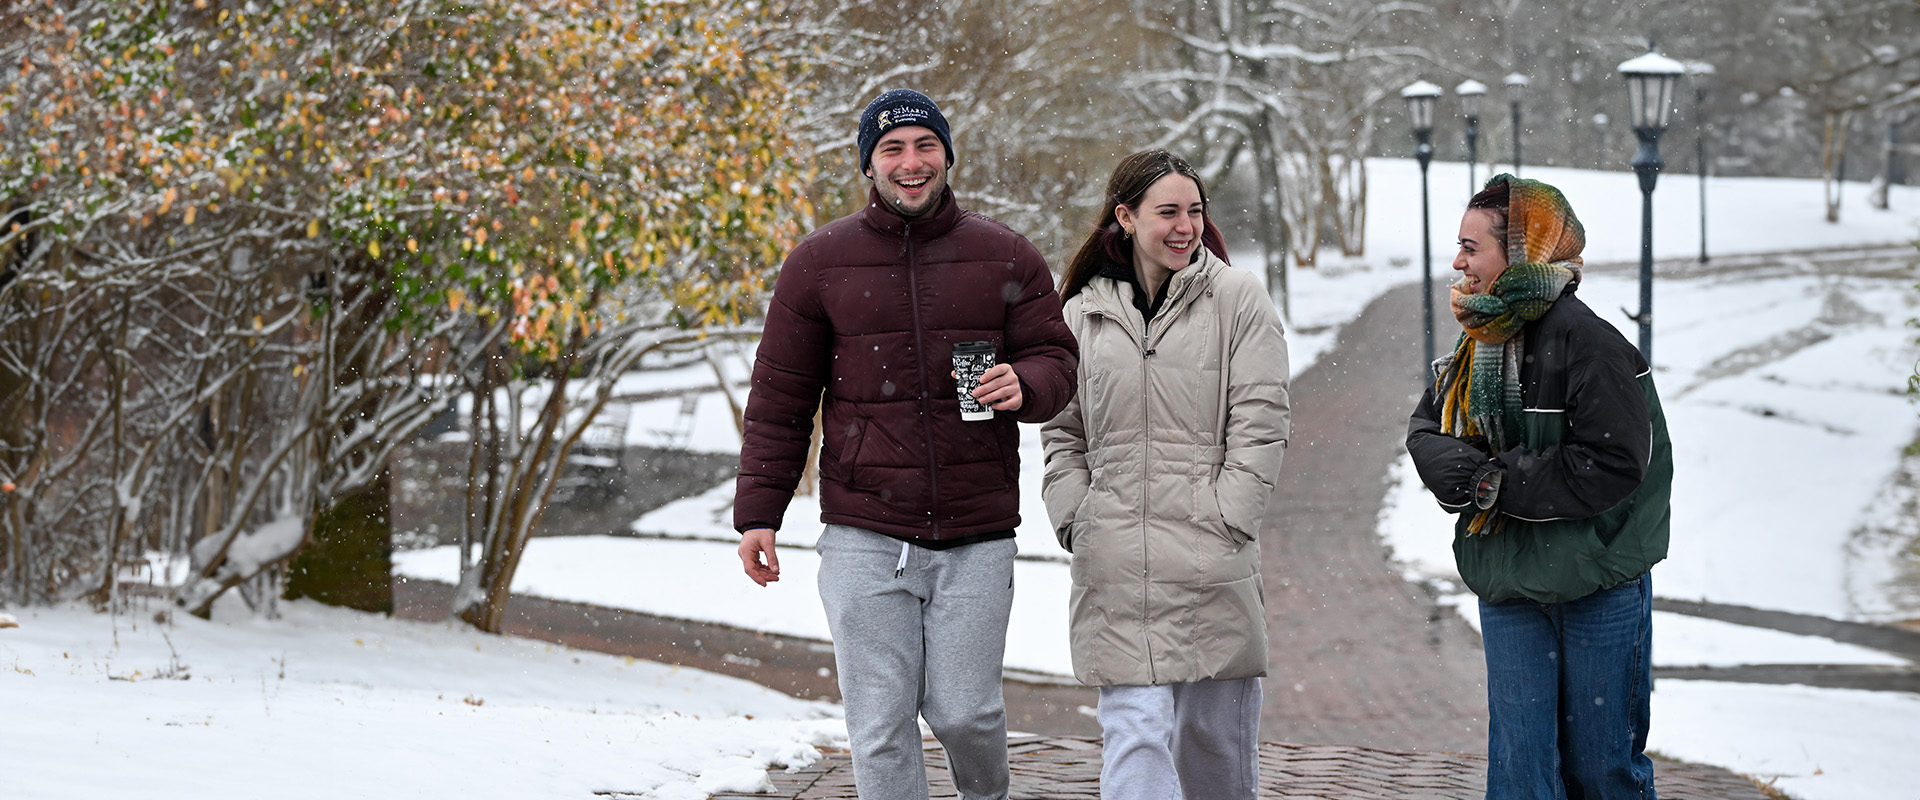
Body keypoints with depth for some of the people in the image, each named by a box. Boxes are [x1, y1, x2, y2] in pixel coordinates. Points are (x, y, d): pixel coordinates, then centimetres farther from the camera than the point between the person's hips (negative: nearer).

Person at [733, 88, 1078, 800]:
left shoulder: (1006, 258, 6)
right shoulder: (821, 261, 5)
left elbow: (1056, 357, 10)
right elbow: (778, 398, 7)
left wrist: (1023, 386, -15)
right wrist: (757, 513, 1)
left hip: (976, 539, 0)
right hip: (864, 541, 0)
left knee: (965, 713, 1)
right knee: (881, 727, -1)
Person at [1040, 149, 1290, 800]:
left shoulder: (1237, 300, 4)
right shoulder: (1084, 313, 11)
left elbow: (1259, 423, -1)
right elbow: (1063, 432, 15)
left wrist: (1227, 521, -9)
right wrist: (1077, 521, 2)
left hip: (1213, 562, -1)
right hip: (1114, 570, 1)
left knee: (1217, 734, 9)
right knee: (1135, 733, -9)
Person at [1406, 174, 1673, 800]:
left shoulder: (1587, 342, -17)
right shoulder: (1477, 344, 7)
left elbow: (1613, 465, -22)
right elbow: (1426, 425, 15)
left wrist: (1498, 484, -18)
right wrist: (1444, 461, -10)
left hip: (1597, 588, -6)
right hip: (1508, 584, 6)